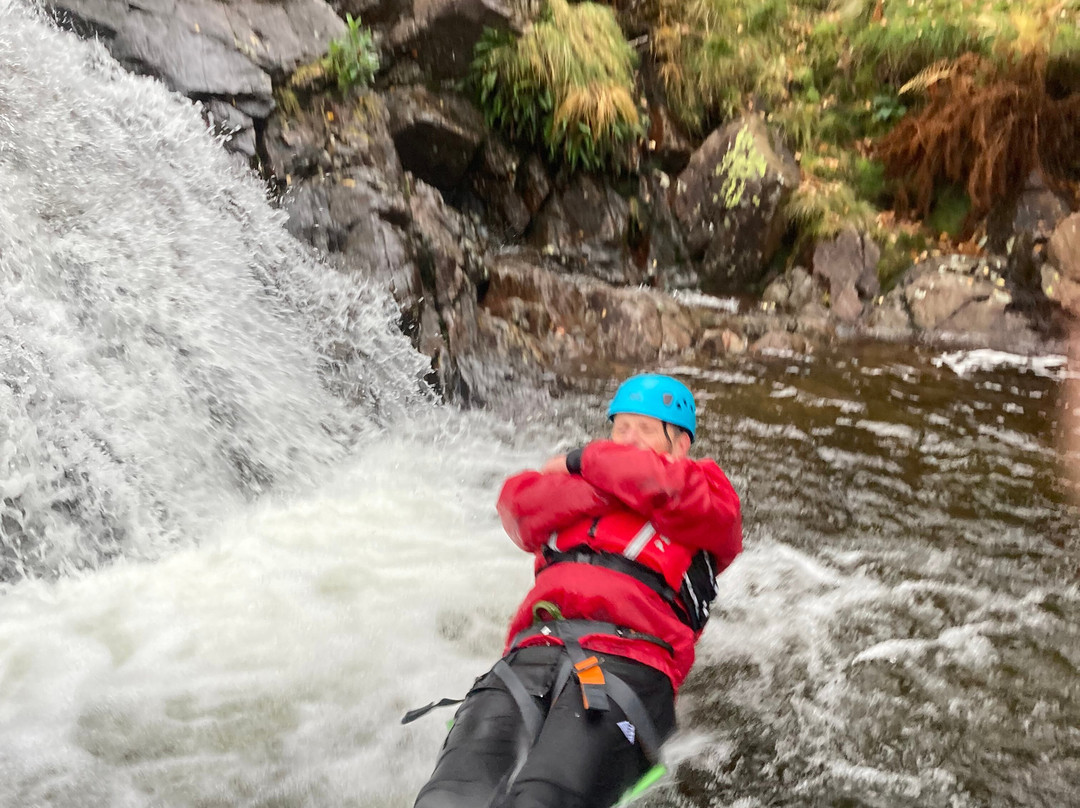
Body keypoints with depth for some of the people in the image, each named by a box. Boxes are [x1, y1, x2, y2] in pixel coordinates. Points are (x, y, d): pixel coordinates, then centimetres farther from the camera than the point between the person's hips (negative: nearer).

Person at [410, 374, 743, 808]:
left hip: (627, 662, -3)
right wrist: (618, 481, 9)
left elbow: (668, 486, 0)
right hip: (533, 654, 4)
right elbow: (519, 503, 13)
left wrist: (582, 462, 15)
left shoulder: (706, 492, 25)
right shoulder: (577, 496, 36)